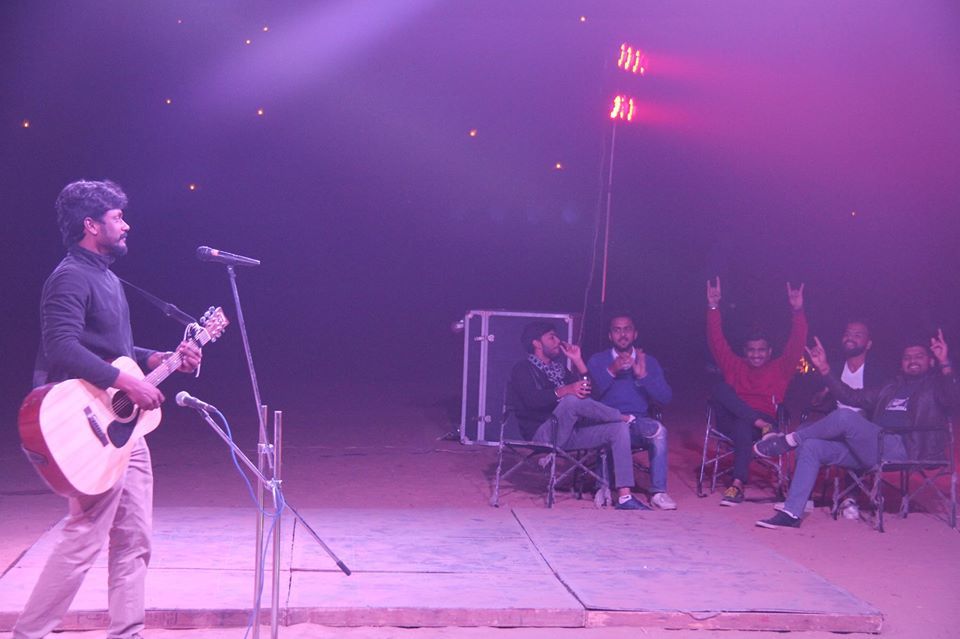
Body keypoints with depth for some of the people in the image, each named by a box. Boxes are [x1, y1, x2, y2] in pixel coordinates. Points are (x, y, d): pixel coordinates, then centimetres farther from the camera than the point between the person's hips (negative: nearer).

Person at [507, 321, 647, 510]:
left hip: (568, 433, 7)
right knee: (572, 400, -34)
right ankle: (621, 416, -10)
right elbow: (533, 399, -18)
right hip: (543, 434, -7)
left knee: (619, 428, -12)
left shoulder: (558, 369, 25)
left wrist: (578, 361, 10)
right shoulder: (523, 369, 3)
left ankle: (624, 497, -21)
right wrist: (565, 391, -32)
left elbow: (589, 391, 18)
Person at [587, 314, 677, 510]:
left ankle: (658, 492, -25)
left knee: (658, 430, -31)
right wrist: (611, 372, -17)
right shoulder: (597, 361, 13)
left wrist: (643, 376, -10)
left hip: (639, 424, 2)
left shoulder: (649, 362, 16)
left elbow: (666, 398, 3)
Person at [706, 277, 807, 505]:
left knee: (742, 427, -38)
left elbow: (797, 345, 5)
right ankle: (760, 424, -35)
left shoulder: (779, 369, 17)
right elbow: (716, 341, 14)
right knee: (720, 388, -26)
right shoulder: (734, 366, 21)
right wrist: (713, 308, 3)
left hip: (763, 420, -2)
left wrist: (798, 311, -7)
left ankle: (738, 484, -44)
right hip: (730, 419, 2)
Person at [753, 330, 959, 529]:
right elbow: (852, 397, 27)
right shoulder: (892, 388, 30)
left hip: (903, 449, -7)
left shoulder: (935, 386, 11)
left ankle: (789, 440, -9)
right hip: (875, 448, 7)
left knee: (845, 417, -28)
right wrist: (824, 369, 20)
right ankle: (791, 513, -15)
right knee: (811, 446, -9)